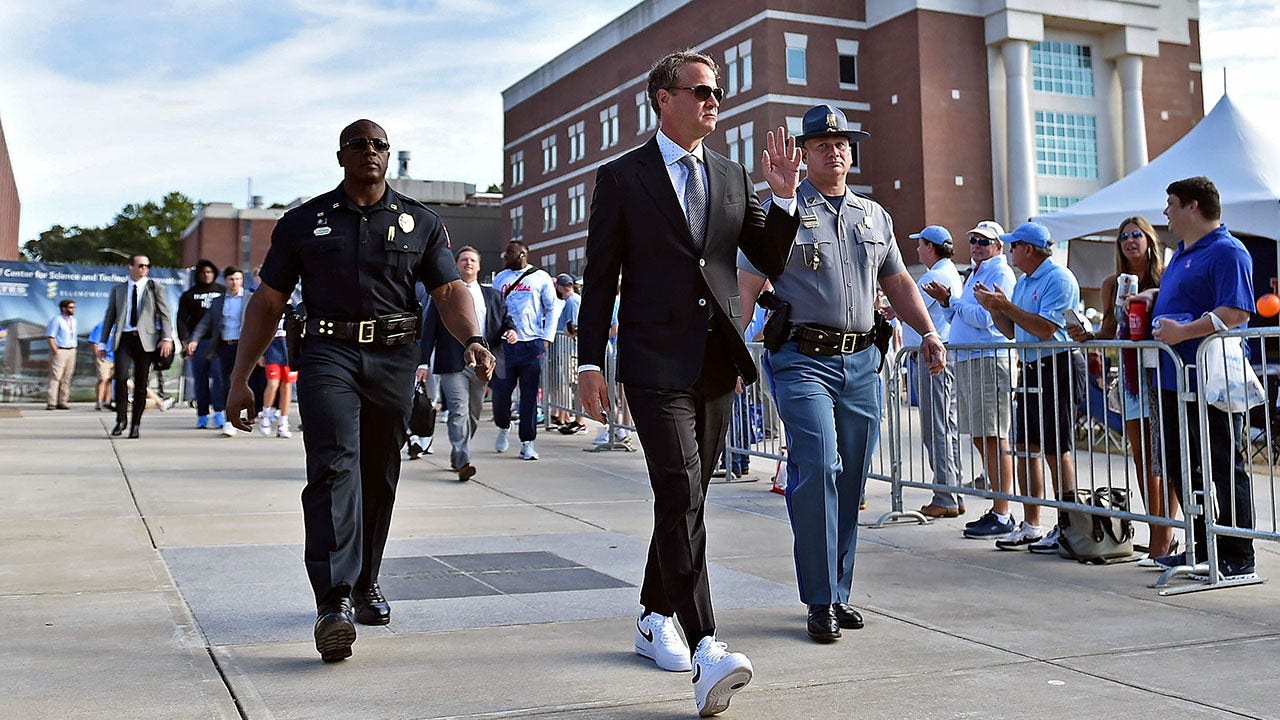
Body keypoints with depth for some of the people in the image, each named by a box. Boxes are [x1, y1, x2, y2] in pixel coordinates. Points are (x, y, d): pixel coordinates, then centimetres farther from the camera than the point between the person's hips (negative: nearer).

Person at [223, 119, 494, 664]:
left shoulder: (421, 223, 11)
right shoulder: (304, 222, 8)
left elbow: (450, 291, 2)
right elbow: (267, 302, 9)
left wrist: (472, 339, -20)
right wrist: (239, 380, 4)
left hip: (395, 360, 2)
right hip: (328, 354, -2)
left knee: (380, 478, 10)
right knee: (334, 467, -19)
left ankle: (366, 582, 28)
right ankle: (333, 603, -25)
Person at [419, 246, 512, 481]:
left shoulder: (493, 296, 18)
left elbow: (506, 319, 20)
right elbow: (429, 329, 3)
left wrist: (510, 330, -6)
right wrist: (424, 362, -5)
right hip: (453, 364, -4)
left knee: (474, 414, 10)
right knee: (459, 411, -14)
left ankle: (456, 455, 28)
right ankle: (463, 462, -18)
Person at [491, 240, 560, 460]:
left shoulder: (540, 277, 5)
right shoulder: (500, 278, 14)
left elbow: (552, 308, 6)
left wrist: (547, 337, -3)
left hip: (532, 344, -2)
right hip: (504, 343, 2)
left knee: (530, 395, 0)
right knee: (501, 391, 1)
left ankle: (527, 442, 6)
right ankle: (503, 428, 28)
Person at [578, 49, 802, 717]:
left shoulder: (733, 176, 14)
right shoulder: (623, 177, 2)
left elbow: (770, 260, 13)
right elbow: (599, 277, 1)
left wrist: (784, 195, -1)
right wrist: (590, 363, -4)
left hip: (715, 361, 5)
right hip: (656, 360, -5)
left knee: (687, 496, 12)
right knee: (681, 493, -17)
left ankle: (654, 618, 28)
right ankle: (705, 650, -21)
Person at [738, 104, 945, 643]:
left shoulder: (874, 216, 18)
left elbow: (897, 281, 23)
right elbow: (747, 286, -2)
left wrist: (928, 331, 9)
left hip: (862, 362, 5)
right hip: (803, 359, -5)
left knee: (851, 482, 6)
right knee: (818, 471, -14)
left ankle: (839, 593, 18)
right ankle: (820, 601, -3)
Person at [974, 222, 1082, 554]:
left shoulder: (1058, 278, -11)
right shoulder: (1023, 282, 18)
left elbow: (1045, 328, -20)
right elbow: (1012, 330, 20)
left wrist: (1006, 305, -16)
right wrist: (993, 308, 5)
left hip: (1057, 367, -10)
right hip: (1031, 370, 10)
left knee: (1056, 450, -5)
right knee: (1025, 447, 10)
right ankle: (1032, 526, 17)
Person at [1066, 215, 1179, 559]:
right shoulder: (1112, 283, 11)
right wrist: (1086, 335, -5)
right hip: (1132, 373, 5)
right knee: (1142, 458, 6)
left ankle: (1163, 535, -3)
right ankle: (1159, 535, 13)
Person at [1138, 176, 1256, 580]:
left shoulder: (1227, 252, -13)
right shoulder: (1182, 253, 17)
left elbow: (1236, 312, -24)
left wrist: (1183, 331, -26)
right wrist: (1153, 296, 15)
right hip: (1175, 380, 10)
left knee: (1224, 470, -2)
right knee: (1181, 469, 15)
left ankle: (1238, 560, 7)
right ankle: (1199, 550, 26)